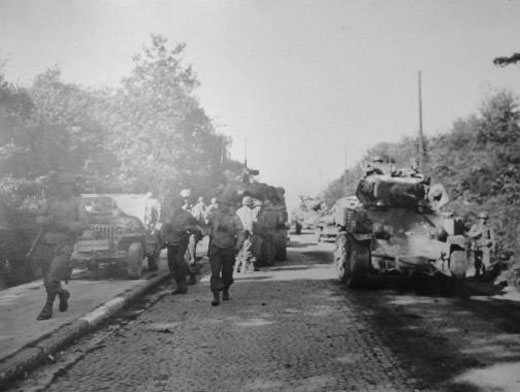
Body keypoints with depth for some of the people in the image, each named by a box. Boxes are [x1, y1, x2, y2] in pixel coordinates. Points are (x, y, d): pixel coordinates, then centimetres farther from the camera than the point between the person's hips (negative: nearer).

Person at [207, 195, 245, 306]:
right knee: (215, 272, -12)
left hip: (229, 248, 0)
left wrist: (239, 244, -22)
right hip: (215, 248, 0)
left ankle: (225, 291, 35)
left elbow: (240, 231, -11)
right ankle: (216, 296, -11)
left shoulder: (234, 217, -6)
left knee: (227, 272, 11)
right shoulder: (213, 216, 0)